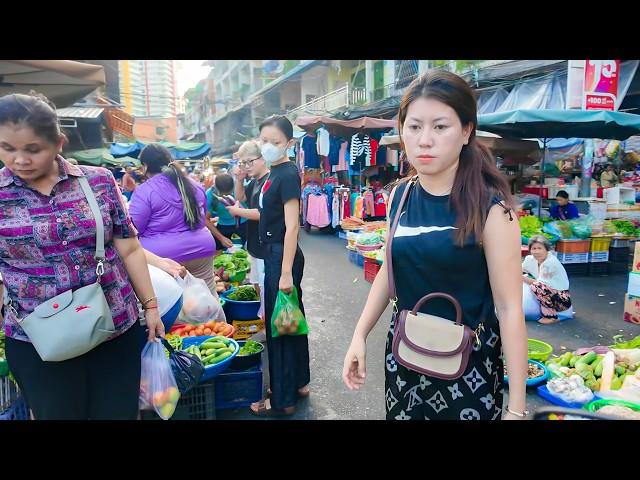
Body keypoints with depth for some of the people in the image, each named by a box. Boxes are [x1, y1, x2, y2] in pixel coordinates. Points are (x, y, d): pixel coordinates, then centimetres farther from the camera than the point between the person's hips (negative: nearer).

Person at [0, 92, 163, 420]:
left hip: (118, 330, 1)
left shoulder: (99, 181, -2)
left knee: (120, 413, 14)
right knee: (57, 414, 17)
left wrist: (150, 306, 4)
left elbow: (130, 250, 2)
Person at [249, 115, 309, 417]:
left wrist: (286, 272, -22)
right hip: (274, 253, 9)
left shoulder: (288, 174, -16)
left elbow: (292, 226, -21)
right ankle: (298, 382, 34)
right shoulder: (275, 172, 10)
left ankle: (283, 399, 17)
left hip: (283, 256, -9)